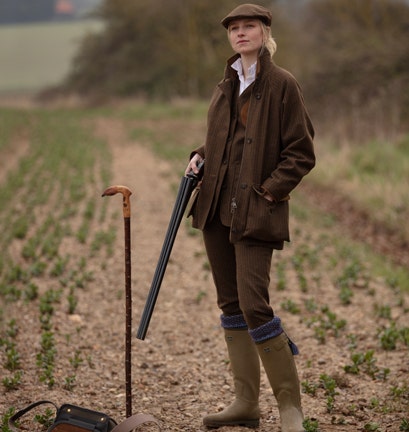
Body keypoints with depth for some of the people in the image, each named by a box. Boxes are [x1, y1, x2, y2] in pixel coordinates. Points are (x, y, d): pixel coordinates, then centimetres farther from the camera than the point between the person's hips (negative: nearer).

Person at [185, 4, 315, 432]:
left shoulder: (281, 84, -6)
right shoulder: (225, 87, 14)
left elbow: (301, 152, -6)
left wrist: (271, 189, -14)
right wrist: (200, 157, 7)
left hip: (256, 211, -7)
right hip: (217, 206, 7)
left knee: (253, 304, -14)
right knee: (230, 303, 9)